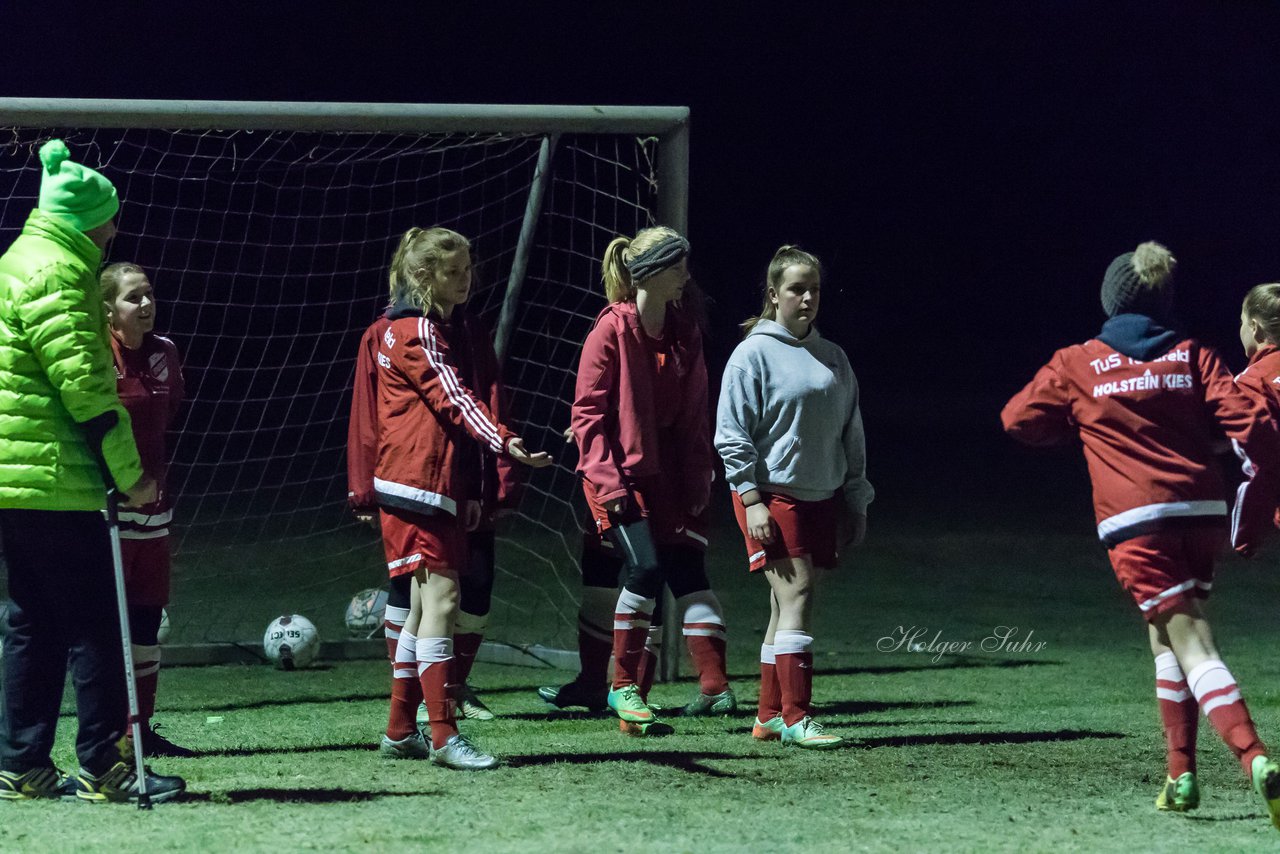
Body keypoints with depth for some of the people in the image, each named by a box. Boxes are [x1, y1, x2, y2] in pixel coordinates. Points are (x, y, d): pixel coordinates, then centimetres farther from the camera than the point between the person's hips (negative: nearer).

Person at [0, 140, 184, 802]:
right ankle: (103, 768, -4)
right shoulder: (56, 272, -13)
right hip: (53, 479, -10)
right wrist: (130, 473, -14)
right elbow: (84, 384, -19)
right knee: (94, 624, -5)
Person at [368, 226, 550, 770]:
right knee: (440, 600, -14)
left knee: (424, 607, 12)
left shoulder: (449, 329, 20)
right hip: (415, 485, -10)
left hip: (442, 487, 10)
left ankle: (400, 732, 18)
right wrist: (504, 442, -39)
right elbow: (454, 398, -25)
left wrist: (472, 486, 19)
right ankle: (444, 737, -16)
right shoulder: (416, 331, -11)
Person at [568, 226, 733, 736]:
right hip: (621, 471, -6)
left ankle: (714, 686, 0)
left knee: (688, 568, 0)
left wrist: (698, 480, 7)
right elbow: (587, 412, -9)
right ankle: (625, 687, -2)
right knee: (646, 567, -15)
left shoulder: (685, 332, 8)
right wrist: (609, 481, -15)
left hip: (669, 472, 6)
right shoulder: (612, 331, -10)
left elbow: (695, 413, 13)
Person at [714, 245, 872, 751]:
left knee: (790, 606, 7)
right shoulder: (754, 353, -5)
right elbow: (733, 435, -7)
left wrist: (856, 500, 16)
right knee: (795, 597, -15)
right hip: (772, 495, -6)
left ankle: (770, 716, 13)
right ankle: (795, 718, -17)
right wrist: (751, 500, -13)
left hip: (822, 497, 6)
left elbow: (852, 434, 19)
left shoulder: (833, 358, 13)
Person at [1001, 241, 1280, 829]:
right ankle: (1181, 775, 20)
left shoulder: (1077, 365, 5)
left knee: (1193, 647, -10)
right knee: (1166, 637, 22)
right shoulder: (1191, 356, 8)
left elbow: (1018, 421, 15)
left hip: (1135, 521, -4)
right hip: (1201, 513, 4)